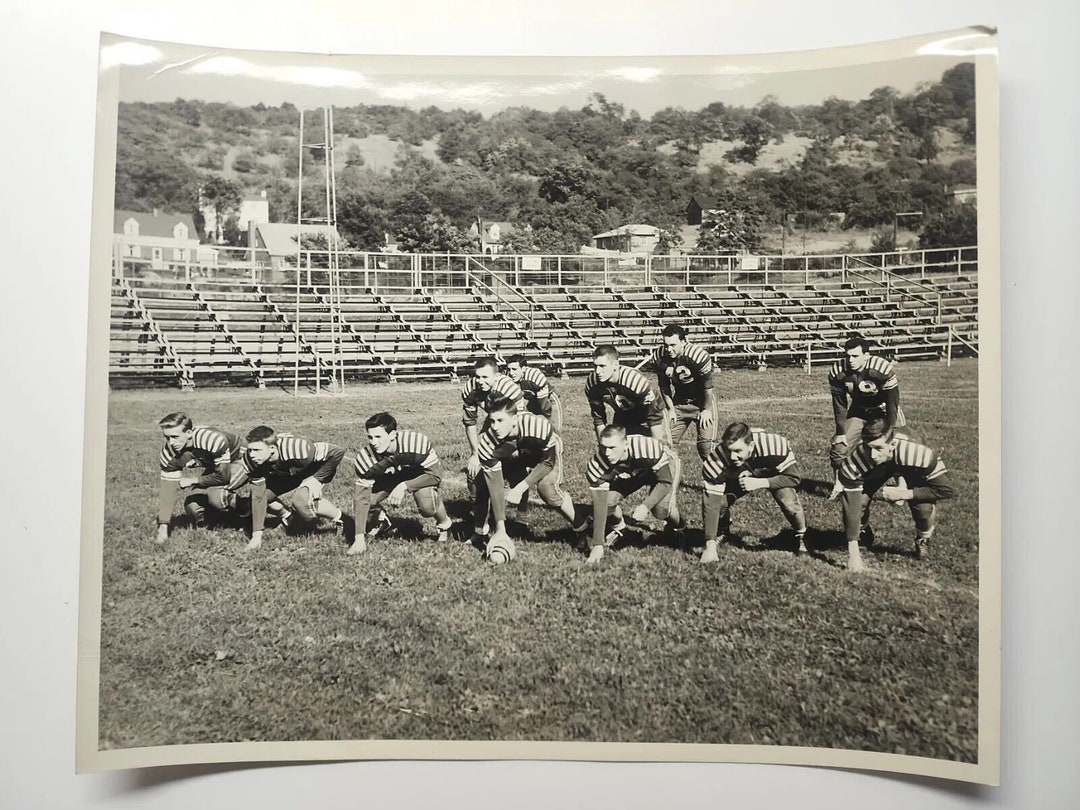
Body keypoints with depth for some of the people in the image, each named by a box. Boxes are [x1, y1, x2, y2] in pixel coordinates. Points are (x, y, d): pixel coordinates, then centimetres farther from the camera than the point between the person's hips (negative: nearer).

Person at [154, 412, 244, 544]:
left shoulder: (213, 440, -38)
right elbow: (168, 489, -18)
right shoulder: (168, 454, -21)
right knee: (191, 506, -10)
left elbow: (223, 476, -29)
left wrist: (193, 480, -22)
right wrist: (163, 527, -23)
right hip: (209, 467, 6)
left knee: (216, 496, -31)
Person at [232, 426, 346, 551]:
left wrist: (316, 479, -28)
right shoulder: (253, 461, -26)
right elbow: (258, 497, -20)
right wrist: (256, 535, -22)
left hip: (317, 472, -6)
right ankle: (287, 517, 18)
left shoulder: (296, 450, -42)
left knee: (301, 500, -31)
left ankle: (339, 519, -5)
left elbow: (337, 452, -35)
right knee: (257, 493, -11)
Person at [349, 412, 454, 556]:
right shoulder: (365, 457, -29)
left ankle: (444, 526, 2)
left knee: (427, 506, -33)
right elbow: (362, 497, -26)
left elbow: (435, 475, -27)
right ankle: (381, 521, 17)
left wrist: (404, 486, -38)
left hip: (420, 476, -3)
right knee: (358, 496, -17)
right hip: (388, 479, 4)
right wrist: (359, 539, -31)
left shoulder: (417, 442, -37)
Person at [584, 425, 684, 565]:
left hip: (664, 468, -3)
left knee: (661, 509, -28)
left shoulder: (648, 448, -43)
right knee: (607, 499, -21)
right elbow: (599, 506, -28)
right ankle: (618, 528, 14)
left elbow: (666, 482, -29)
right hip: (629, 474, 3)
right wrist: (597, 545, -31)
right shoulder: (597, 465, -33)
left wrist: (645, 506, -42)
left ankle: (678, 527, 9)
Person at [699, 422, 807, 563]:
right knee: (718, 500, -21)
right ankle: (721, 533, 14)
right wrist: (710, 548, -38)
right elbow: (711, 503, -35)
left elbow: (793, 478, -26)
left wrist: (760, 483, -41)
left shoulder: (774, 445, -41)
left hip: (772, 474, -1)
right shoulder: (717, 459, -38)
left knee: (788, 501, -26)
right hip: (737, 476, 1)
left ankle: (802, 539, 6)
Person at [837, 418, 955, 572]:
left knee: (925, 507, -25)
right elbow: (851, 507, -38)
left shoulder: (917, 453, -43)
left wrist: (903, 494, -33)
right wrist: (853, 554, -40)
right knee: (859, 499, -23)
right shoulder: (855, 462, -41)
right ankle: (863, 532, 13)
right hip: (876, 471, 1)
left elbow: (946, 490, -32)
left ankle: (923, 541, 10)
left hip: (911, 468, -1)